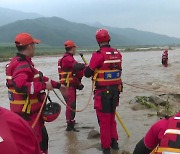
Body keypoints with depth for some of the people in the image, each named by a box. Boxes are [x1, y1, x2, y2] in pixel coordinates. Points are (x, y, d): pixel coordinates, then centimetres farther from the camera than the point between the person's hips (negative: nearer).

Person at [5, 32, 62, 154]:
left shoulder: (23, 62, 11)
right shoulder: (22, 65, -22)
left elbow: (37, 78, 19)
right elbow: (20, 85, -38)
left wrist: (56, 85, 22)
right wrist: (44, 86, -30)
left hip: (31, 110, 10)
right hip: (27, 112, -10)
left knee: (42, 137, 23)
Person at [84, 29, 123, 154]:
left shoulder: (98, 55, -17)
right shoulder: (117, 54, 1)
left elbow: (88, 73, -12)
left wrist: (87, 68, 10)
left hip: (103, 91, -6)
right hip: (115, 90, 6)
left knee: (104, 120, 6)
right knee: (112, 117, 22)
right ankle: (114, 142, 31)